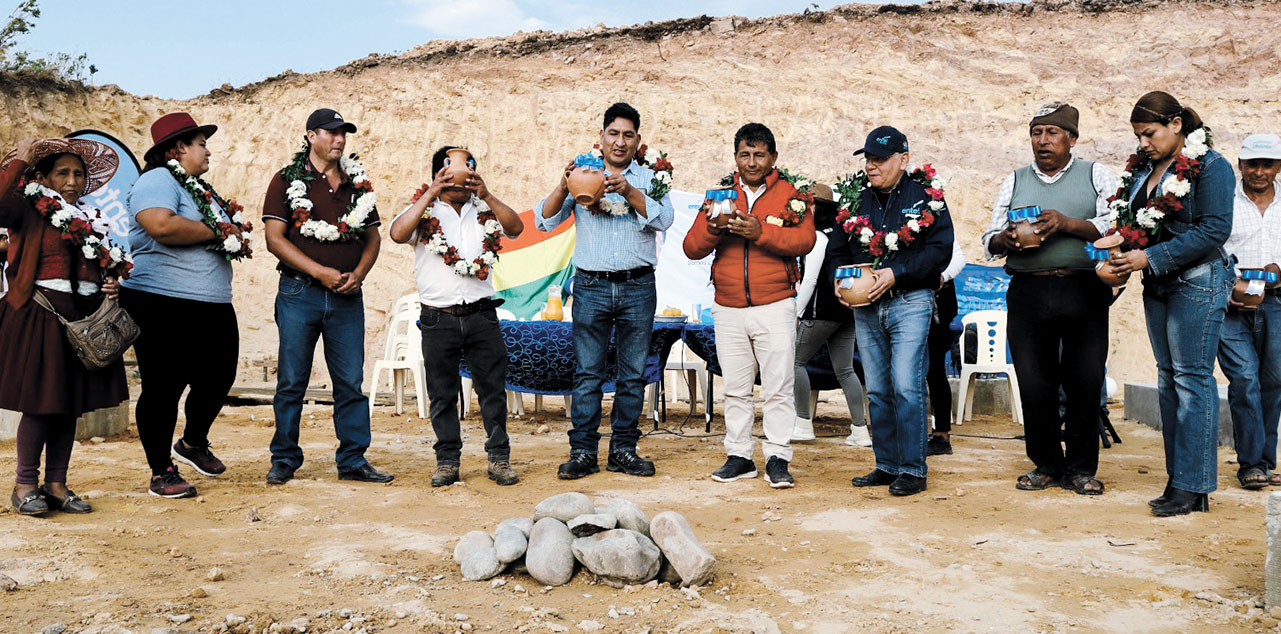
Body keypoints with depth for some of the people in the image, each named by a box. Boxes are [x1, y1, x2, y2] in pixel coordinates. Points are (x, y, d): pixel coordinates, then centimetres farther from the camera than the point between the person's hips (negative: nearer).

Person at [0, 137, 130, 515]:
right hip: (39, 318, -6)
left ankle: (56, 484, 19)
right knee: (40, 402, -3)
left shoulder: (92, 221, 16)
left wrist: (111, 284, 6)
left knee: (71, 405, 9)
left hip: (84, 321, 6)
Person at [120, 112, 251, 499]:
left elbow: (226, 229, 32)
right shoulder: (157, 180, -8)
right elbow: (162, 226, -26)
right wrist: (218, 231, -14)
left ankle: (193, 444, 35)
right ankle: (162, 473, 11)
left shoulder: (199, 188, 21)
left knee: (218, 380, 12)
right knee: (163, 389, 0)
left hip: (213, 306, 9)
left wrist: (237, 234, 8)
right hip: (163, 304, -9)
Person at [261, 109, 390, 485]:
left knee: (351, 382, 4)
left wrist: (358, 274, -3)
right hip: (299, 294, -3)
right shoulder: (286, 181, 3)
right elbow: (275, 239, -4)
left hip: (346, 297, 3)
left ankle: (353, 461, 11)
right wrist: (321, 272, -12)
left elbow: (373, 238, 16)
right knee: (292, 381, 3)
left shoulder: (359, 184, 13)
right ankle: (284, 459, 15)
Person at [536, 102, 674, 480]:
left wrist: (630, 192, -19)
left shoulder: (649, 178, 12)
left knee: (633, 374, 5)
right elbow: (544, 221, 3)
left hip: (637, 287, 1)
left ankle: (624, 450, 14)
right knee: (587, 373, 0)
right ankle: (583, 452, 6)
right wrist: (563, 187, -14)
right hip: (591, 287, 0)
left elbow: (664, 219, -6)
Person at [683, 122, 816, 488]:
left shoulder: (792, 195, 3)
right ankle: (739, 456, 18)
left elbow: (804, 239, -13)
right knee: (735, 389, 9)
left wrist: (760, 232, -25)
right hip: (728, 310, 3)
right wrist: (711, 231, -17)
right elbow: (691, 248, 4)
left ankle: (778, 459, 7)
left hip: (775, 308, -3)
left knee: (778, 389, -1)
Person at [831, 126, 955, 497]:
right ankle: (886, 466, 19)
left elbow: (940, 249, -9)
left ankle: (912, 470, 1)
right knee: (877, 390, 9)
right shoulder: (855, 196, 10)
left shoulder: (926, 195, -2)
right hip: (865, 306, 5)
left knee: (907, 387, -10)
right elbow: (840, 248, 16)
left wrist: (896, 273, -17)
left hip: (910, 302, -4)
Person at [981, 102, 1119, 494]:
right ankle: (1046, 465, 17)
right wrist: (1005, 239, -9)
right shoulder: (1015, 182, 18)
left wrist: (1067, 224, -16)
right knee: (1033, 384, 2)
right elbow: (989, 240, 13)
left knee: (1085, 383, 0)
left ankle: (1081, 468, 15)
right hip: (1028, 293, 2)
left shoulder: (1096, 176, 10)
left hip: (1084, 291, -2)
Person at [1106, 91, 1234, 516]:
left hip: (1197, 282, -7)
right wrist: (1121, 247, -3)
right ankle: (1177, 480, 13)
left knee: (1192, 378, -7)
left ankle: (1194, 487, -2)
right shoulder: (1142, 169, 12)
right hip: (1157, 286, 7)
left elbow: (1215, 229, -16)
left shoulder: (1210, 166, -8)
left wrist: (1149, 258, -19)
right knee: (1168, 379, 8)